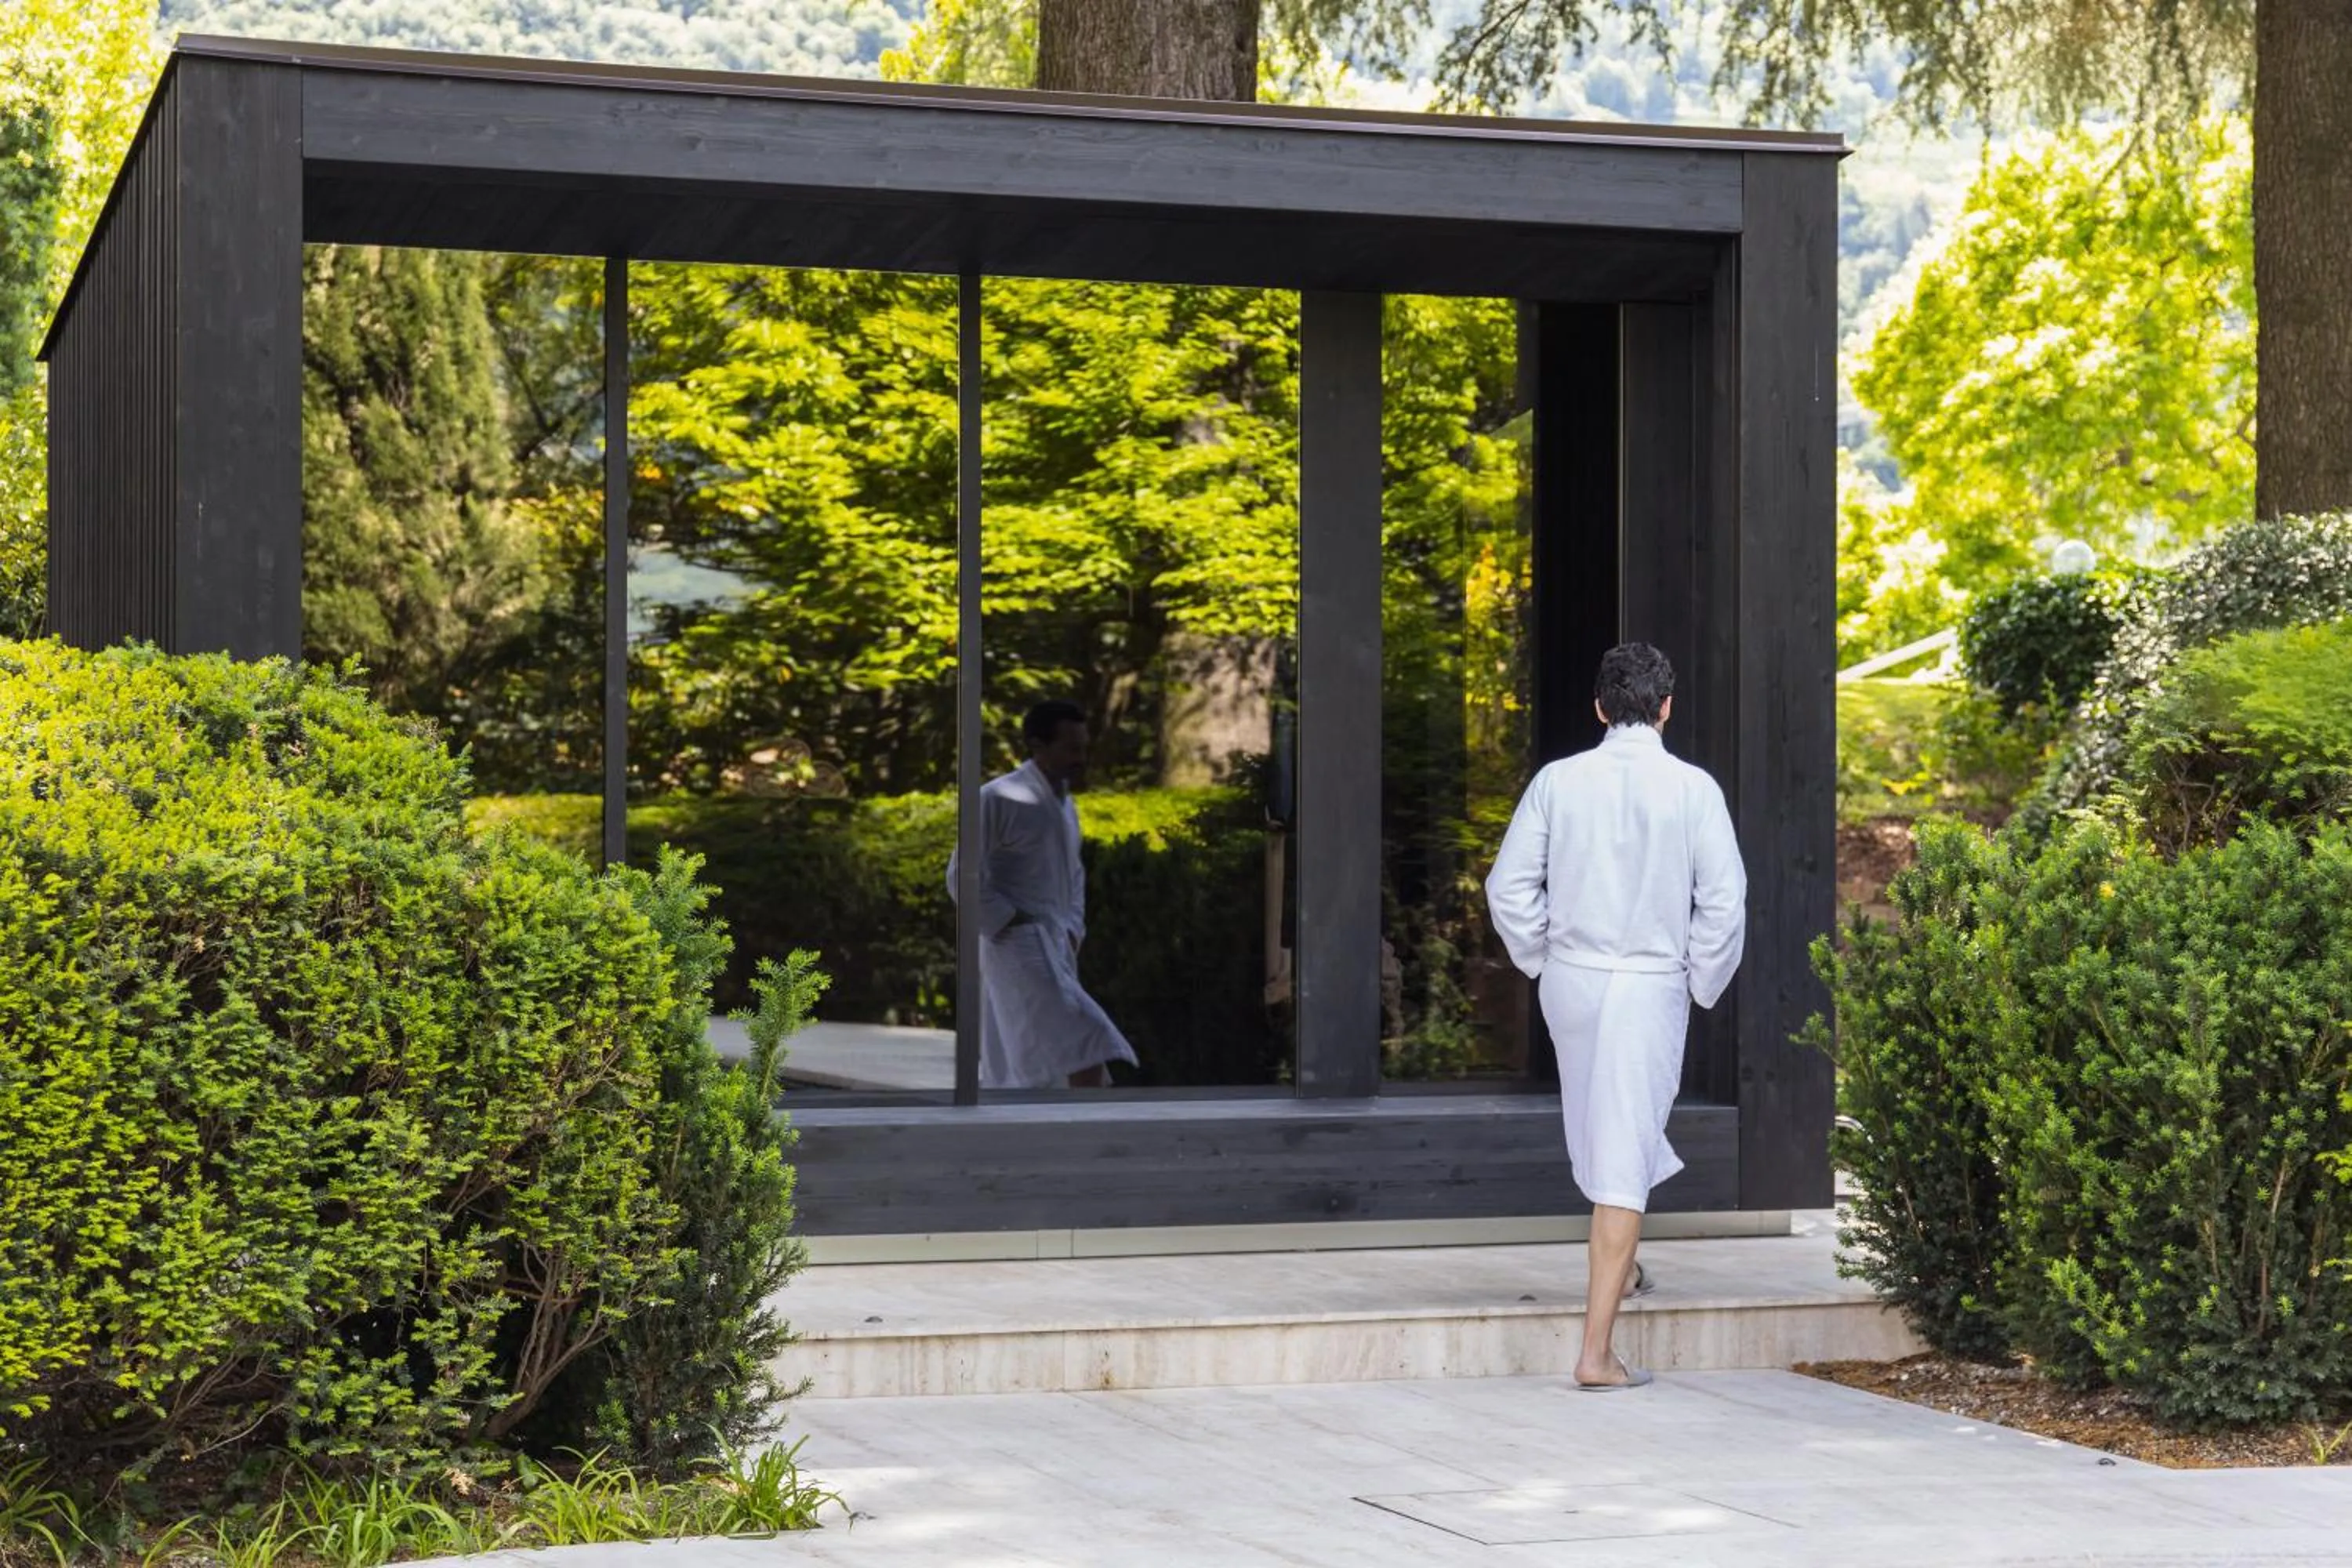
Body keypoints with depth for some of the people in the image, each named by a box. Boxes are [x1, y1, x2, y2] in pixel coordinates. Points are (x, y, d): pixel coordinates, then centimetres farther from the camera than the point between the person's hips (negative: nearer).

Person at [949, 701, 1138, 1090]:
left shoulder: (1064, 804, 17)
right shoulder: (999, 799, -10)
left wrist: (1073, 931, 16)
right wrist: (1010, 926, -15)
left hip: (1054, 951, 9)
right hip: (1020, 952, -9)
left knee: (1014, 1077, 10)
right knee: (1087, 1044, -21)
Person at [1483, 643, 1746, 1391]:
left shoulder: (1559, 781, -4)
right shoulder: (1692, 789, -10)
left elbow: (1509, 887, -3)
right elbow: (1724, 903, -10)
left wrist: (1542, 961, 11)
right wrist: (1702, 985, 4)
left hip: (1571, 980, 3)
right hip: (1651, 985, -3)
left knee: (1604, 1132, 28)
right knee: (1624, 1161, -3)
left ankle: (1621, 1267, 48)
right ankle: (1597, 1350, -5)